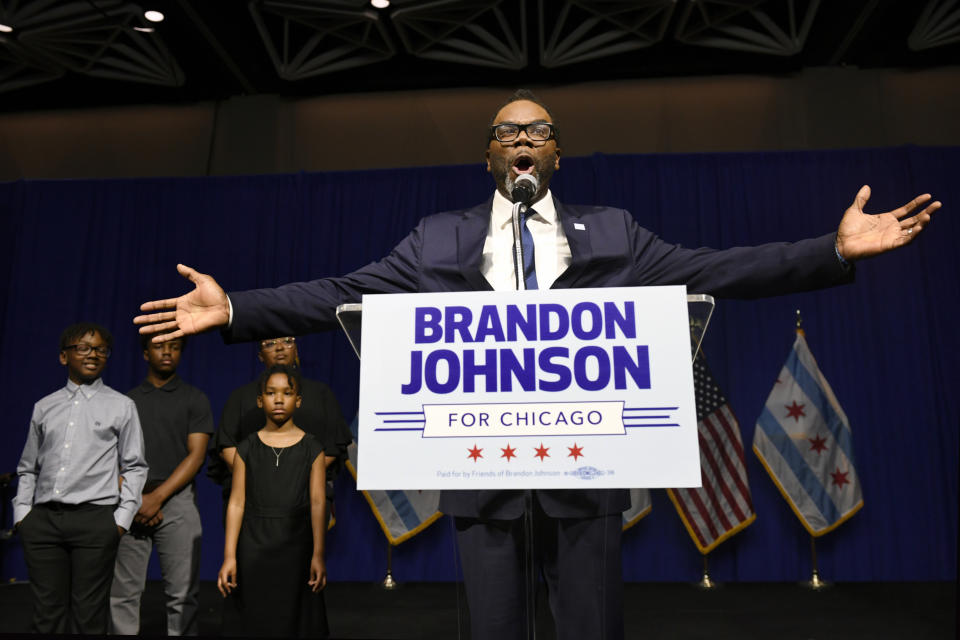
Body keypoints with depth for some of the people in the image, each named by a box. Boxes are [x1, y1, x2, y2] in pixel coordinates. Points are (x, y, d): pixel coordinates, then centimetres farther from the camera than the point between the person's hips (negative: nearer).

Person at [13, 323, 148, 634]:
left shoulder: (121, 406, 6)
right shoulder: (44, 407, 15)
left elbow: (134, 467, 4)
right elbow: (28, 468, 19)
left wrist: (122, 518, -4)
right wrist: (22, 510, 7)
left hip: (95, 518, -3)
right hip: (42, 518, 3)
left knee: (88, 615, -1)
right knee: (47, 612, 4)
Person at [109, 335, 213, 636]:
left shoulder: (194, 399, 7)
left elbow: (196, 455, -2)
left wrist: (157, 497, -10)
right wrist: (134, 499, -6)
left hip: (177, 501, -2)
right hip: (130, 505, 2)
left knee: (182, 593, -2)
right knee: (123, 593, 3)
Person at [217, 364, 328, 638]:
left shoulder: (312, 448, 0)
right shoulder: (247, 448, 3)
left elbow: (317, 503, -3)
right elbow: (237, 503, 0)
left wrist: (318, 555, -8)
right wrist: (229, 556, -5)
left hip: (296, 546, 0)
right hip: (253, 546, 1)